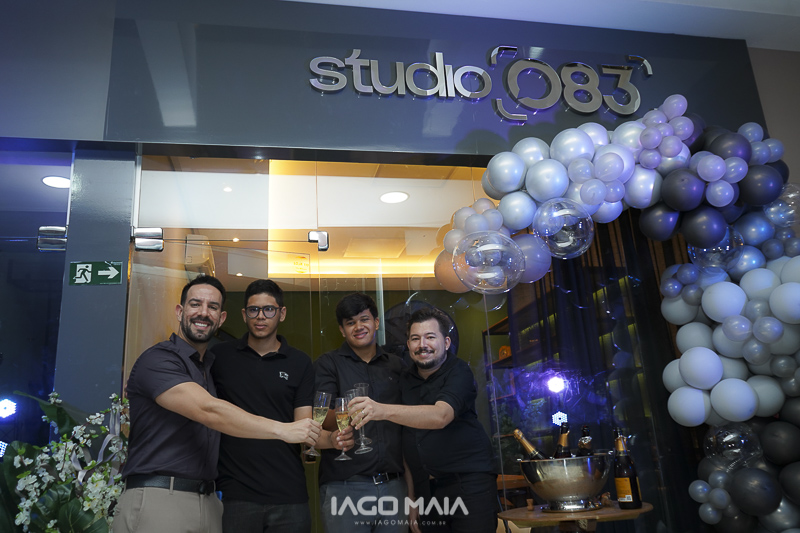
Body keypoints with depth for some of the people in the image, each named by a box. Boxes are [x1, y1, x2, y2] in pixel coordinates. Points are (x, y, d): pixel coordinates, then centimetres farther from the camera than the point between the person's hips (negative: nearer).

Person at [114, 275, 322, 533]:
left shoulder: (209, 367, 17)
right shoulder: (158, 360, -11)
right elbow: (208, 410, -22)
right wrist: (283, 430, -23)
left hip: (208, 502, 7)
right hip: (158, 499, -7)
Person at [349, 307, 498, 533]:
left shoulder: (458, 372, -8)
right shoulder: (405, 381, 9)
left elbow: (441, 415, -27)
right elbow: (407, 443, 14)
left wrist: (384, 410, -40)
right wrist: (412, 499, 8)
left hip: (470, 482, -5)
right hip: (426, 490, 5)